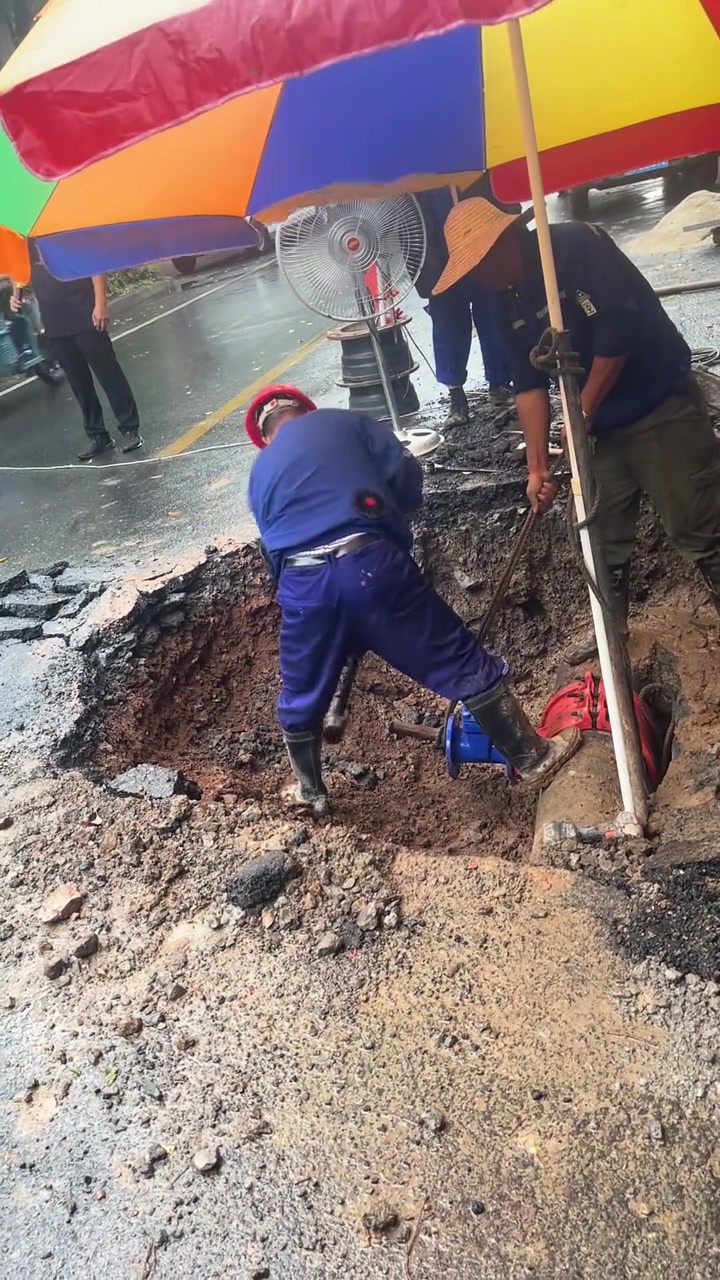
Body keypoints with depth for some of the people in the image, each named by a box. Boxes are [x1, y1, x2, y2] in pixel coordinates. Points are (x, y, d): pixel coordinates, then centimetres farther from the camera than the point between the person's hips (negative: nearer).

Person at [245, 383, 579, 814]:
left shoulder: (259, 473, 27)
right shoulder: (343, 421, 18)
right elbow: (406, 472, 8)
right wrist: (395, 523, 23)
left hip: (300, 582, 3)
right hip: (368, 561, -2)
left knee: (301, 699, 24)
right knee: (460, 661, 9)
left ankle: (310, 792, 42)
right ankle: (533, 756, 20)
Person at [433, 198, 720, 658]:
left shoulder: (577, 246, -16)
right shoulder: (509, 306, 6)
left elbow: (618, 327, -24)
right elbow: (530, 385, 5)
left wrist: (582, 413, -15)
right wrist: (538, 466, -1)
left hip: (661, 408, -7)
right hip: (605, 425, 8)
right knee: (604, 536, 14)